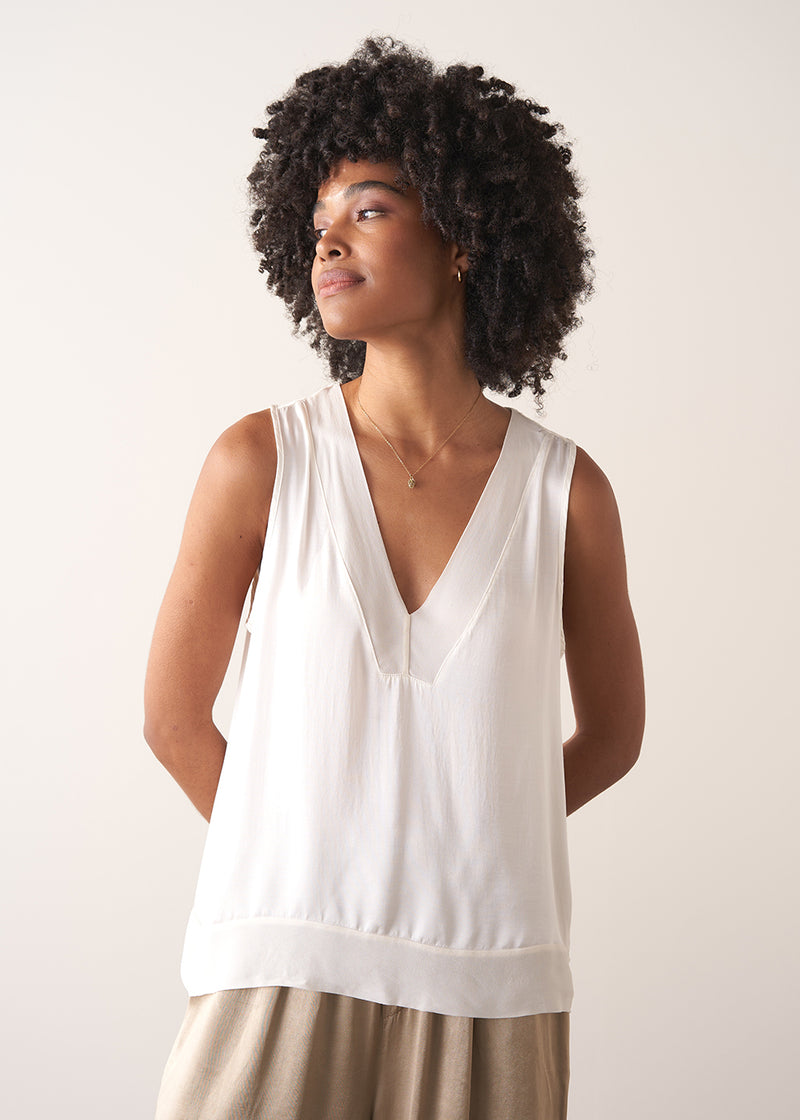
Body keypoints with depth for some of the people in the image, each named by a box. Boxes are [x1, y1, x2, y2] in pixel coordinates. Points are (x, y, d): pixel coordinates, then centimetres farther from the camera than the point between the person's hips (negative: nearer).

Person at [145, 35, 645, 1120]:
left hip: (491, 998, 1)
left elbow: (612, 735, 13)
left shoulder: (565, 491, -1)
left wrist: (457, 849, 10)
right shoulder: (261, 460, -3)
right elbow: (174, 716, 5)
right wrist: (306, 866, 10)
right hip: (283, 981, -1)